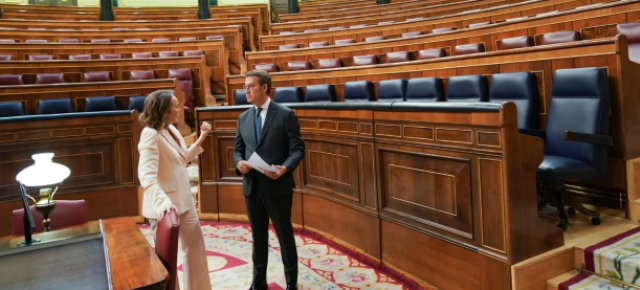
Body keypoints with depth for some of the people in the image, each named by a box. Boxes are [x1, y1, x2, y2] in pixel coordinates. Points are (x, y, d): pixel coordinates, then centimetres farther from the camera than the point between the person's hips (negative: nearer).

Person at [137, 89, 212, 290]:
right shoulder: (151, 135, -22)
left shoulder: (172, 129, 5)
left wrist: (201, 138, 9)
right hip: (166, 206, -9)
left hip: (184, 201, 9)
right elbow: (146, 175, -34)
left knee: (195, 245, 20)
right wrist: (162, 201, -48)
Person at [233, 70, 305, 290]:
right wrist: (239, 162, -10)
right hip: (252, 187, 5)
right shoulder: (243, 118, 9)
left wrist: (285, 168, -26)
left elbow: (298, 148, -9)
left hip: (277, 187, -4)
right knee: (258, 237, 16)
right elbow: (238, 149, 13)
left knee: (285, 236, 8)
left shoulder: (285, 115, -7)